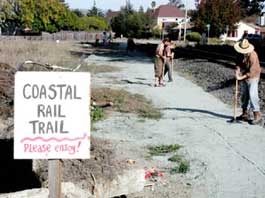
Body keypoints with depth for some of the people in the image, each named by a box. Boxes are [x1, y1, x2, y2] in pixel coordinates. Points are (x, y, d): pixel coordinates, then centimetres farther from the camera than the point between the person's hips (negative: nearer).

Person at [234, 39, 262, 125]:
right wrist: (238, 68, -8)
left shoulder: (252, 55, -24)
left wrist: (241, 77, -23)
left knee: (253, 96, -12)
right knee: (244, 95, 11)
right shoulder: (243, 54, 0)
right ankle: (245, 114, 21)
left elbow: (252, 72, -25)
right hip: (245, 77, 8)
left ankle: (257, 116, -9)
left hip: (253, 77, -8)